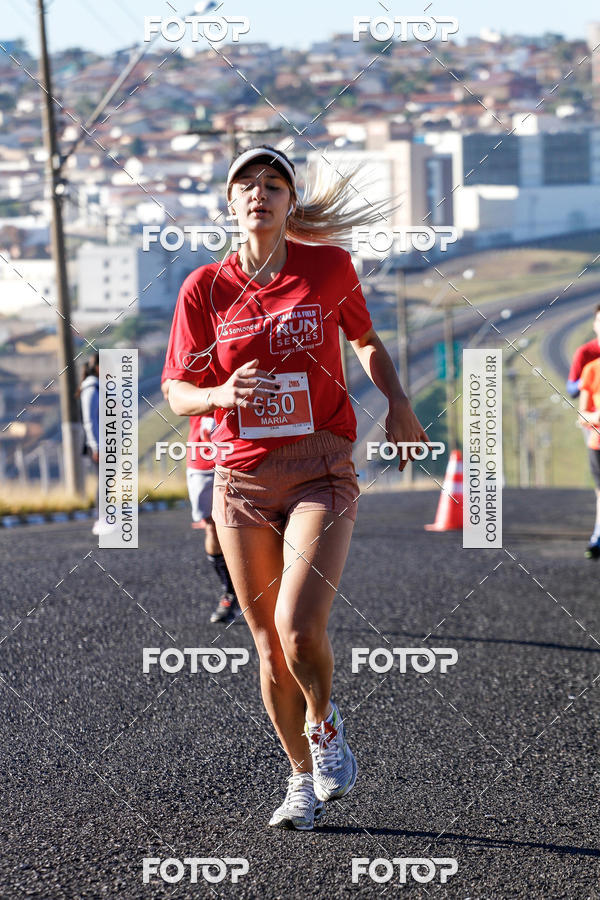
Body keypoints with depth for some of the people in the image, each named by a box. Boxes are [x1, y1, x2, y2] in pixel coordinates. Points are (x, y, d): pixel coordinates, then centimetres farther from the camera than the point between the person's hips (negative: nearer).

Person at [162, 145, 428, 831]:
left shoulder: (328, 267, 0)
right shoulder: (205, 288, 1)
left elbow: (366, 342, 18)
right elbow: (178, 392, 4)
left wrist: (397, 403, 3)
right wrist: (221, 394, -17)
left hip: (321, 472, -2)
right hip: (242, 478, 2)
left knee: (299, 628, -19)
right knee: (268, 646, 5)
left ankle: (325, 723, 12)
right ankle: (303, 780, 23)